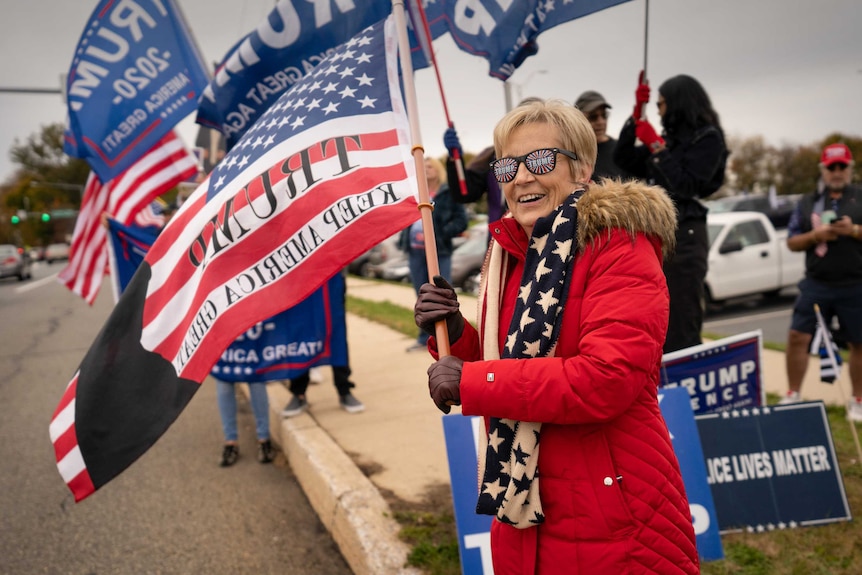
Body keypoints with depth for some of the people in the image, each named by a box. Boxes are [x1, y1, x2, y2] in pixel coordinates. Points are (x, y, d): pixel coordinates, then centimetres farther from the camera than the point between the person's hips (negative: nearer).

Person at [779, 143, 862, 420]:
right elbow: (792, 242, 9)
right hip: (816, 285, 1)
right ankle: (792, 395, 10)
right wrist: (815, 235, -9)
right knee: (797, 337, -3)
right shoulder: (807, 203, 11)